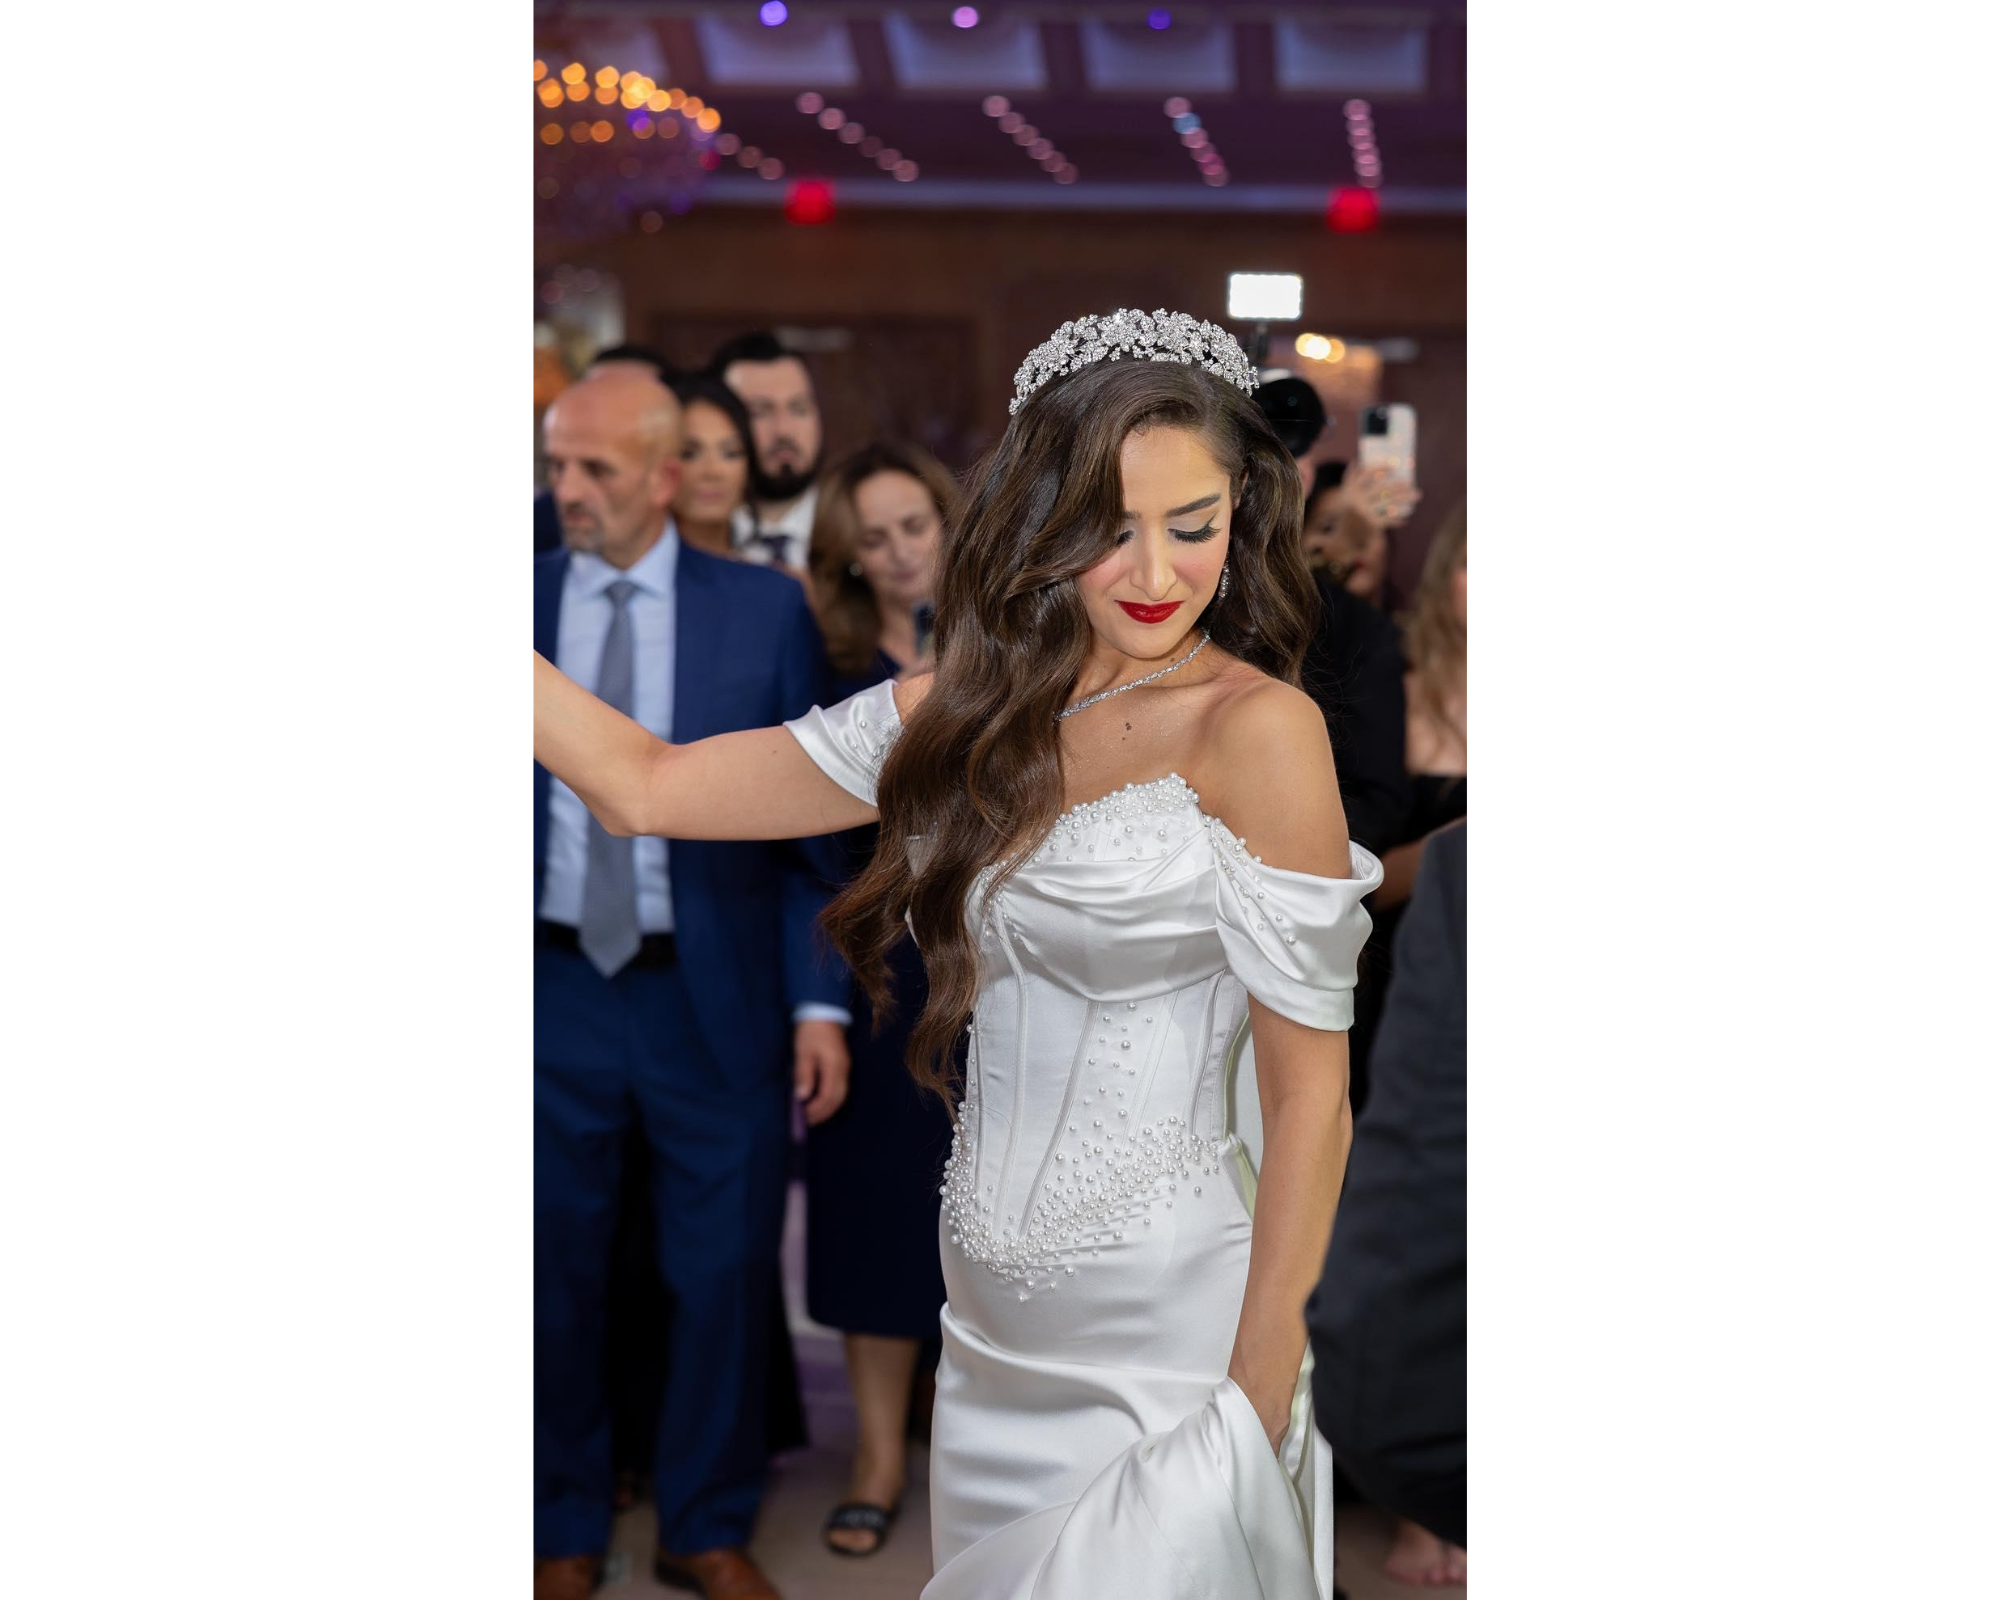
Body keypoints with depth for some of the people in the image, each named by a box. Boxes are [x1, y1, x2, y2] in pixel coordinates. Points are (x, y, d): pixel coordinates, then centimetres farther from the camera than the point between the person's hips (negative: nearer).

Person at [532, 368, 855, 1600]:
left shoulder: (766, 613, -3)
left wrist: (821, 999, -7)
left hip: (714, 997, 0)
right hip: (551, 989, 1)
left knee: (725, 1273, 8)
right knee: (557, 1277, 11)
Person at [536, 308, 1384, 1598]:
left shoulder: (1256, 728, -12)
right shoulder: (967, 712, 6)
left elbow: (1311, 1096, -13)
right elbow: (644, 785, 10)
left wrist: (1259, 1397, -15)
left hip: (1166, 1342, -6)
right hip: (991, 1337, 6)